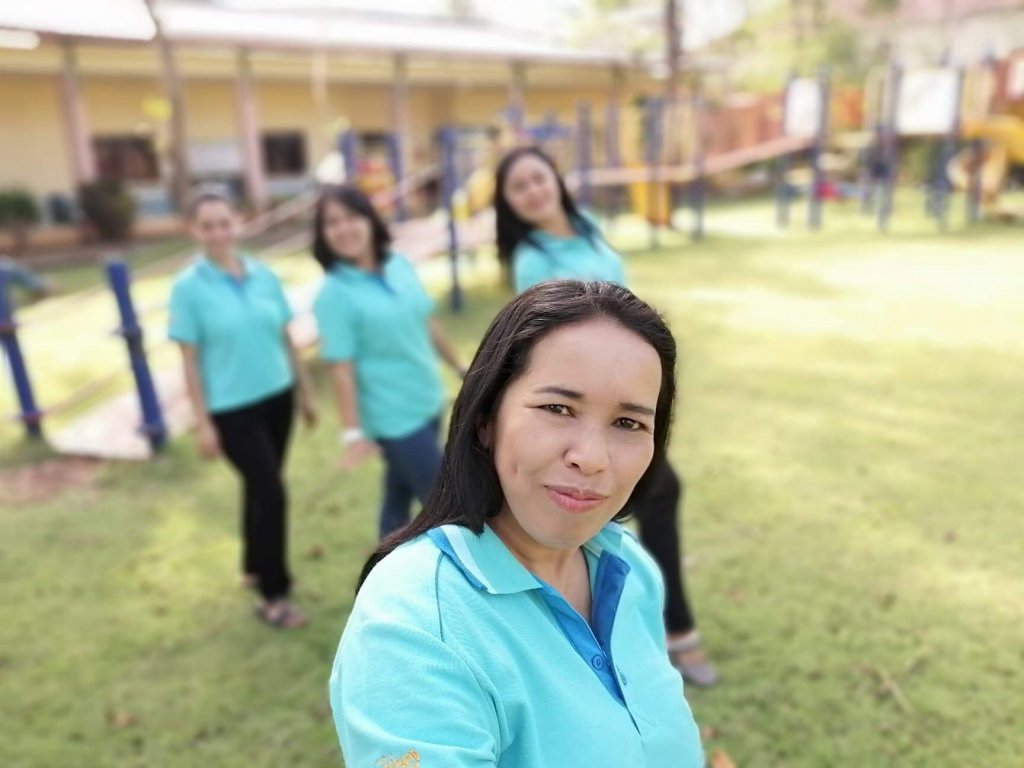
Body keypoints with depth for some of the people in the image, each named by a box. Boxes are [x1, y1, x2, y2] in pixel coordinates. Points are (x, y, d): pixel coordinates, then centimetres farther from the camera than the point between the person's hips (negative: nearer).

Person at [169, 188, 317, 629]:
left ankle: (254, 567, 39)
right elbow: (190, 360, -9)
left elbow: (285, 338, 7)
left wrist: (306, 391, 11)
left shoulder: (264, 276, 1)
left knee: (259, 488, 17)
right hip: (232, 409, -4)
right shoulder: (188, 288, -10)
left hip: (277, 398, 4)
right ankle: (274, 595, 10)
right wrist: (202, 423, -10)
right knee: (271, 493, -6)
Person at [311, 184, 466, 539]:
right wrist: (352, 430, -20)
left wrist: (460, 367, 17)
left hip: (428, 401, 6)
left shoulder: (400, 265, 0)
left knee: (400, 495, 21)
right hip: (393, 416, -6)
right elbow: (341, 367, -19)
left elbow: (427, 323, 10)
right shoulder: (334, 293, -17)